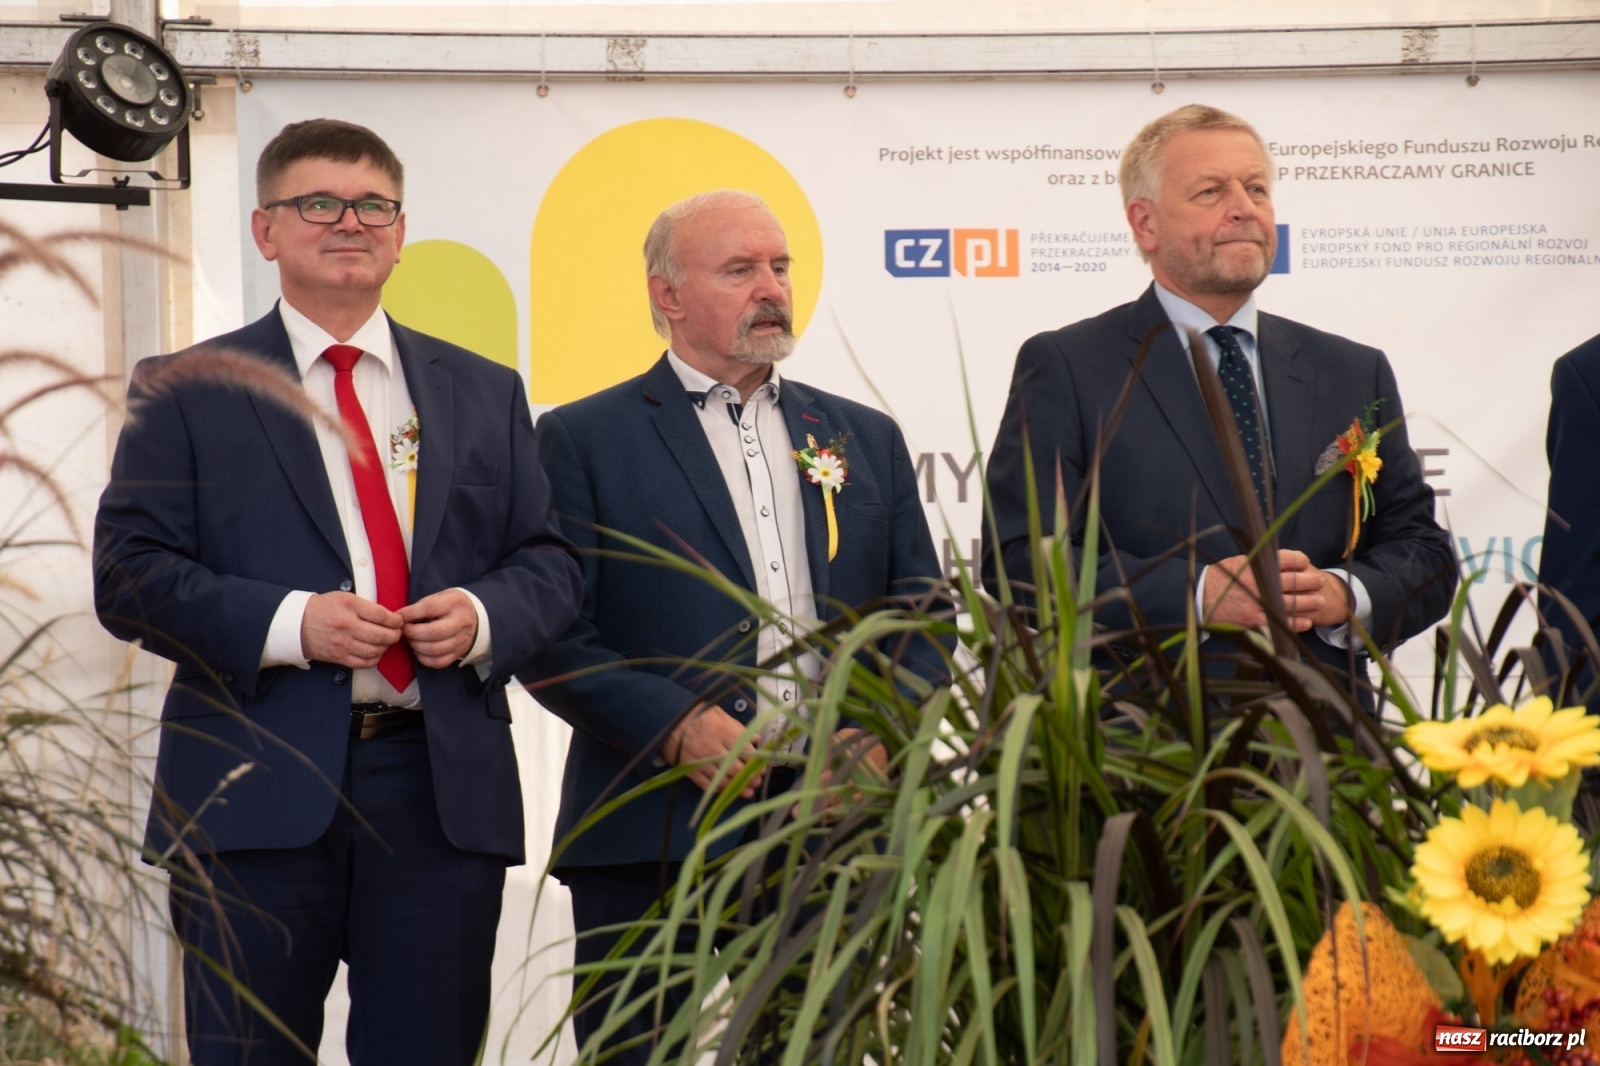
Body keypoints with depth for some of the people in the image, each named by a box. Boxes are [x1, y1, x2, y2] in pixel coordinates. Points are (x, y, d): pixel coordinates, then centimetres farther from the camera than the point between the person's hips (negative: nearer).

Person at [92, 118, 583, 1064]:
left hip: (446, 792, 3)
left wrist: (483, 617, -9)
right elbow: (129, 573, -3)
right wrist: (289, 624, -16)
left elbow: (551, 562, 14)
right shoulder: (186, 392, 6)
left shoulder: (485, 392, 17)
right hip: (256, 799, -3)